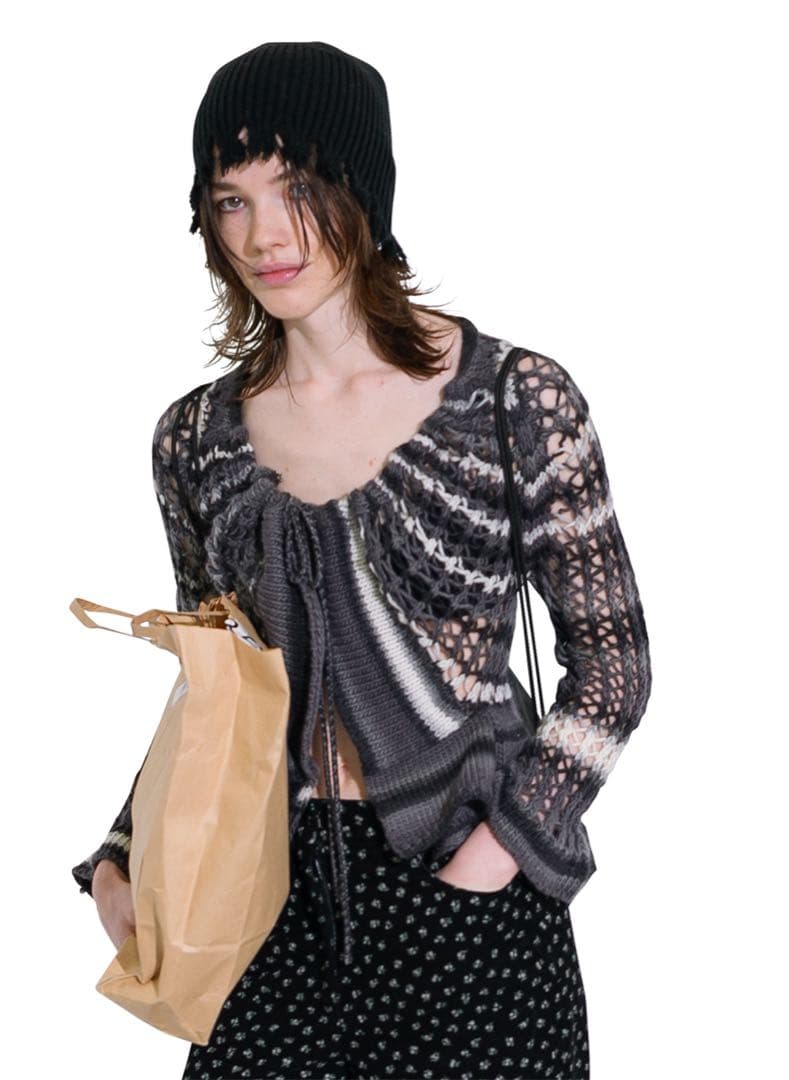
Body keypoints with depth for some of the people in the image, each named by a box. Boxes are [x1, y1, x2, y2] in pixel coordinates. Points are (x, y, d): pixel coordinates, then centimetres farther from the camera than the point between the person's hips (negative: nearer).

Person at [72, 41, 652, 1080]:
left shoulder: (517, 399, -8)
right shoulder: (197, 437, 3)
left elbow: (612, 662, -3)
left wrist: (504, 840, -13)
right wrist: (123, 863, 0)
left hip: (471, 906, -3)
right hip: (276, 898, 3)